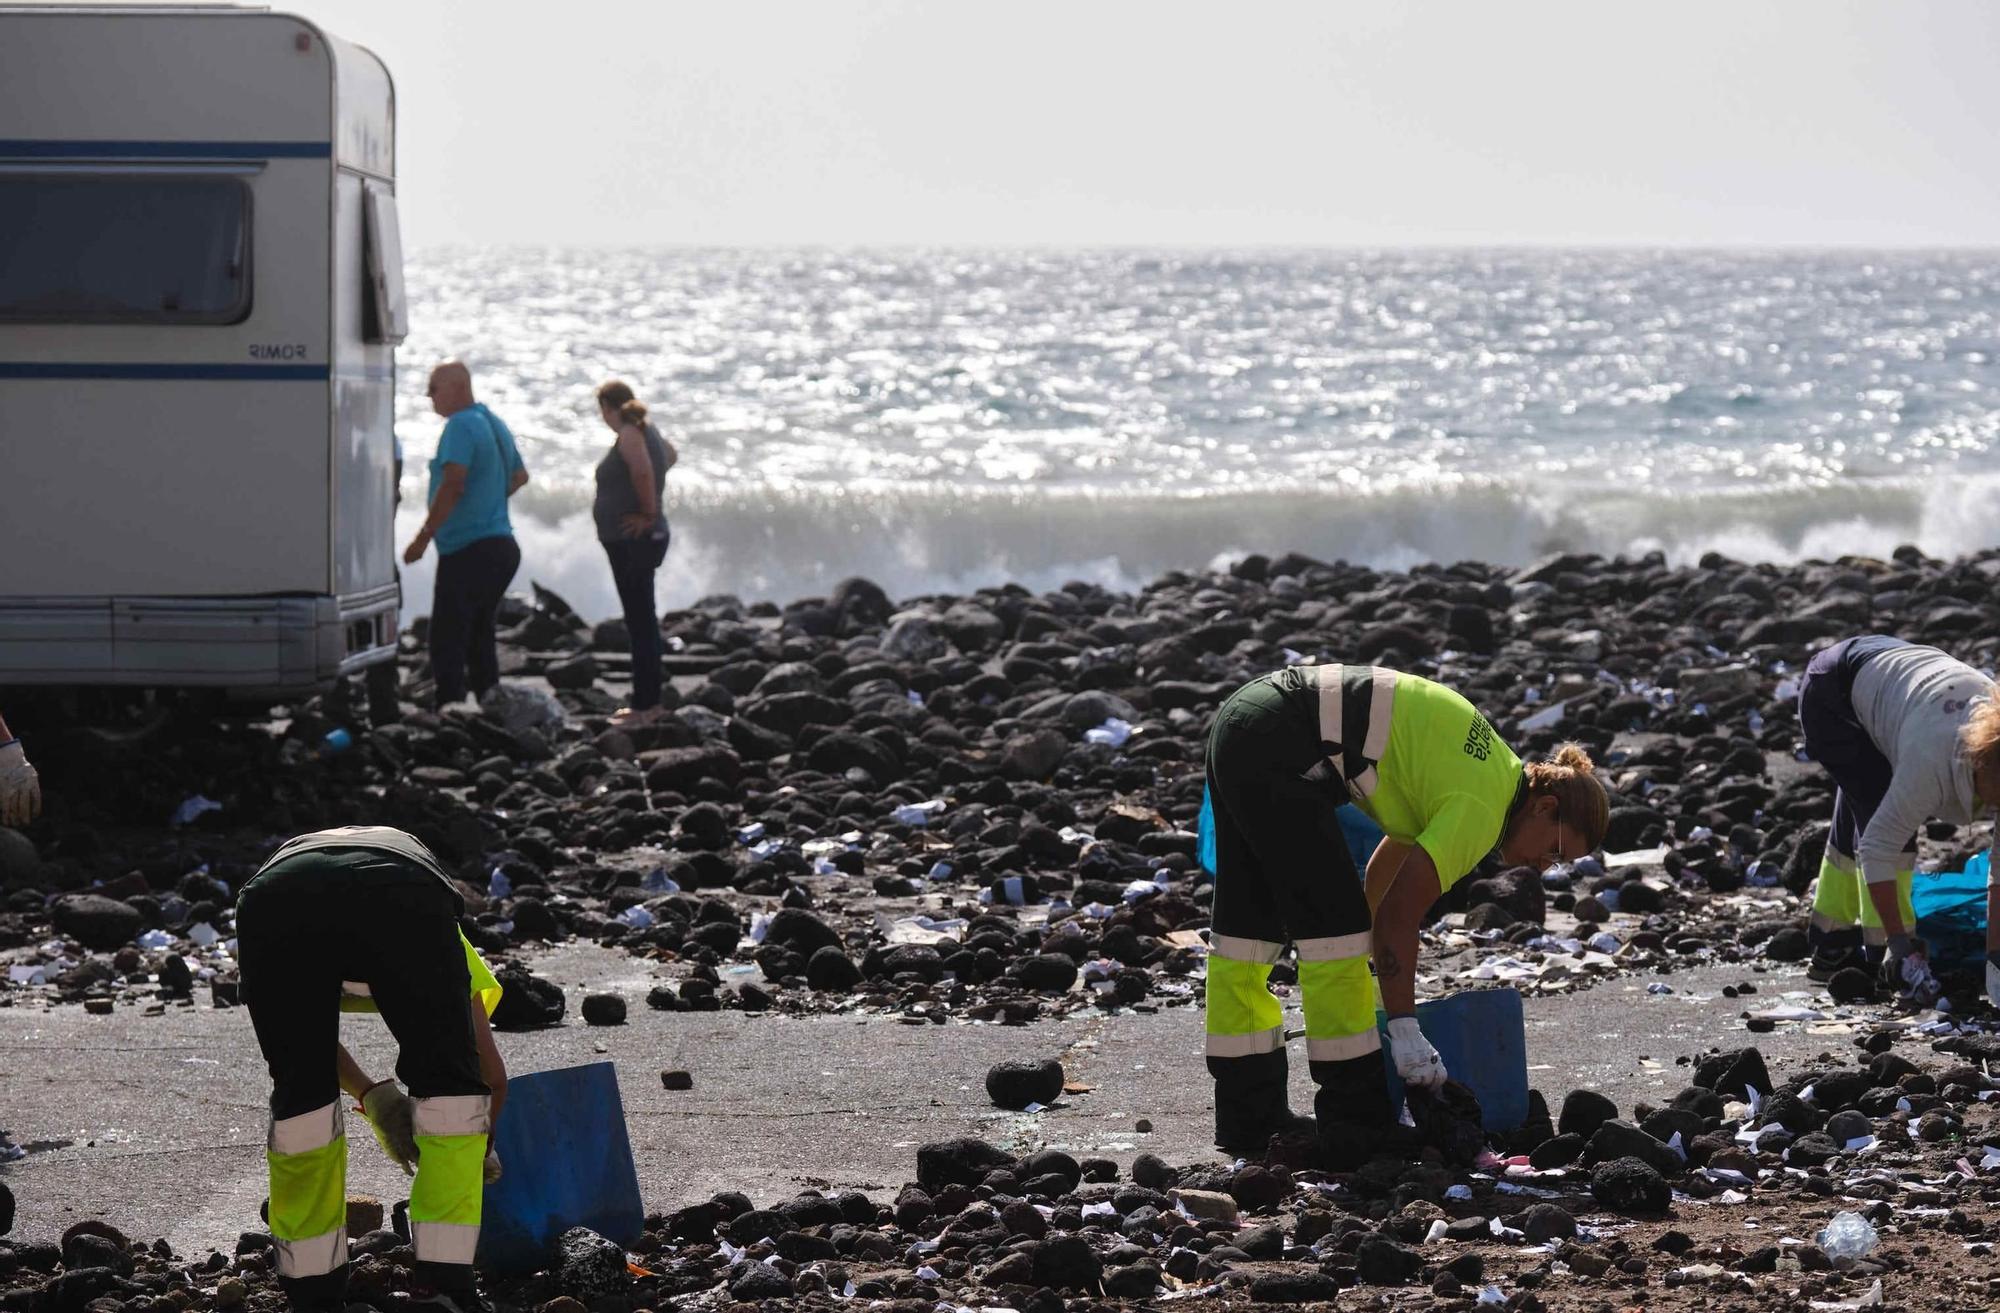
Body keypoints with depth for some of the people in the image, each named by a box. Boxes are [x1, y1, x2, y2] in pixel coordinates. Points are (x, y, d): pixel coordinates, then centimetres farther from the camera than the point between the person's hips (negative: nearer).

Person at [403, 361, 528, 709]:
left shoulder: (461, 426, -13)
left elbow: (453, 485, -24)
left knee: (447, 644, -10)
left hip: (467, 550, -10)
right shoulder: (495, 424, 16)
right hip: (502, 546, 10)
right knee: (480, 640, 16)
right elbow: (520, 475, 31)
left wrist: (423, 537, -21)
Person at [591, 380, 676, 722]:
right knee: (642, 621, 14)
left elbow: (643, 471, -34)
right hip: (631, 542, 10)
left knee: (640, 621, -8)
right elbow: (671, 455, 33)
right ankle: (648, 701, 20)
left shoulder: (630, 434, -16)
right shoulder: (645, 430, 13)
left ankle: (645, 704, -7)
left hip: (633, 541, -10)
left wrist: (649, 513, -21)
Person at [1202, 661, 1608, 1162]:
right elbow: (1401, 912, -14)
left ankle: (1247, 1116, 22)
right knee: (1335, 926, -5)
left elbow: (1383, 875, 26)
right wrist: (1404, 1027, -10)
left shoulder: (1494, 769, 18)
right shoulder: (1483, 807, -10)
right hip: (1279, 748, -11)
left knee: (1247, 924, 14)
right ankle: (1357, 1123, -1)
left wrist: (1390, 986, 30)